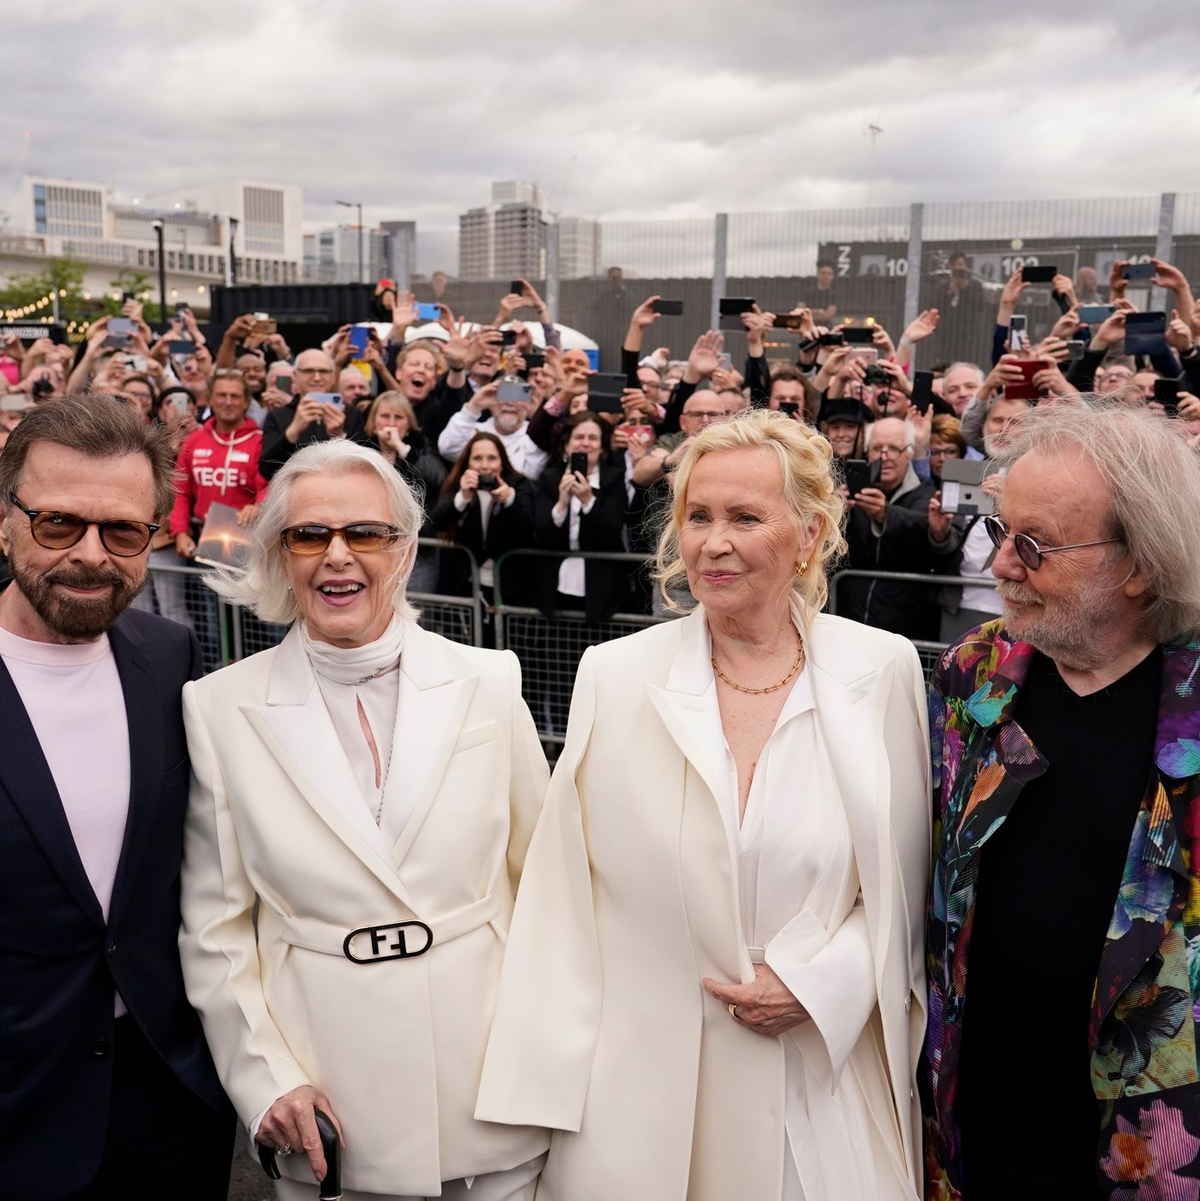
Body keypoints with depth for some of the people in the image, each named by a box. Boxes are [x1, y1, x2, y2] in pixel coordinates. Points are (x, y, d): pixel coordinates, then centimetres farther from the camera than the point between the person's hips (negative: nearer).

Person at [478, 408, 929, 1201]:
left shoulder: (885, 672, -5)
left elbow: (910, 881, 3)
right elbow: (562, 901, -3)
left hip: (823, 1083, 1)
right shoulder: (613, 677, -6)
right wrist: (547, 1095, -4)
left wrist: (821, 983, -9)